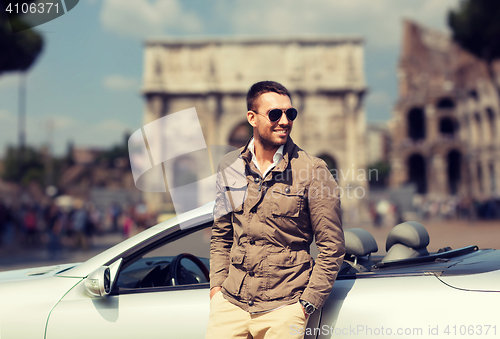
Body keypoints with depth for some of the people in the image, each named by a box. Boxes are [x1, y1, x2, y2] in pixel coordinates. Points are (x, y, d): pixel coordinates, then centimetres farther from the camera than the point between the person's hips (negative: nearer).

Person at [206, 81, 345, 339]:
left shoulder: (313, 171, -6)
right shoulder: (229, 166, 6)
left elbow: (332, 247, -4)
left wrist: (307, 304, -8)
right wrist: (217, 284, 5)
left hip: (283, 309, -3)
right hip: (230, 302, 3)